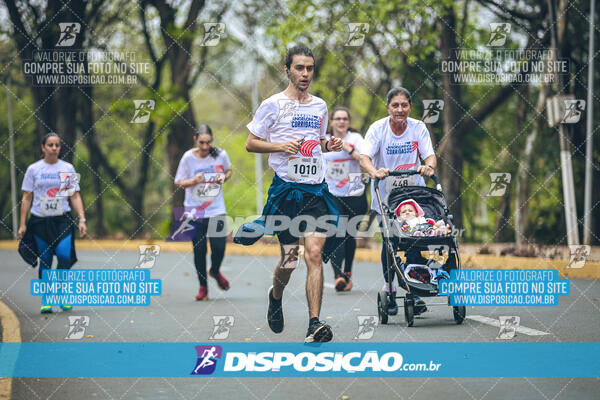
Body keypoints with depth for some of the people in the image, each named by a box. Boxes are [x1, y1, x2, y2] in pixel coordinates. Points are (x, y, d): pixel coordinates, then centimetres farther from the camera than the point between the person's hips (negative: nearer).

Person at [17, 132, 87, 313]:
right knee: (44, 262, 2)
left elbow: (75, 196, 8)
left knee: (64, 255, -17)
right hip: (40, 221, 0)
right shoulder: (33, 169, 4)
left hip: (63, 220, 0)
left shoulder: (68, 168, 7)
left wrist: (82, 219, -2)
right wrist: (22, 224, 2)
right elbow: (26, 198, 6)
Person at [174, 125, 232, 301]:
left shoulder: (220, 154, -4)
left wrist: (224, 177, -7)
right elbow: (179, 182, -1)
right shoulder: (188, 158, -8)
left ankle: (215, 271, 27)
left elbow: (229, 170, 16)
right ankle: (203, 286, 18)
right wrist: (194, 181, -20)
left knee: (219, 247, -7)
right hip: (195, 212, -1)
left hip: (216, 210, 1)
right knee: (199, 250, 0)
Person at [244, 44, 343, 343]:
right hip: (286, 188, -3)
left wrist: (329, 145, 5)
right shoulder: (273, 105, -1)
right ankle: (276, 297, 37)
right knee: (289, 257, 3)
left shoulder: (320, 106, 14)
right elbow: (250, 143, 1)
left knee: (314, 253, -11)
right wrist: (281, 146, -14)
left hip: (316, 188, 3)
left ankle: (314, 325, -15)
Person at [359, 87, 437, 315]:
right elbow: (365, 157, -21)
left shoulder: (418, 128, -4)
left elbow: (430, 155, -11)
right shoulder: (378, 129, -9)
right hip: (386, 193, -1)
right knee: (389, 241, -4)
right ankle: (389, 291, 15)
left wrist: (429, 166, -36)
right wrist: (374, 171, -43)